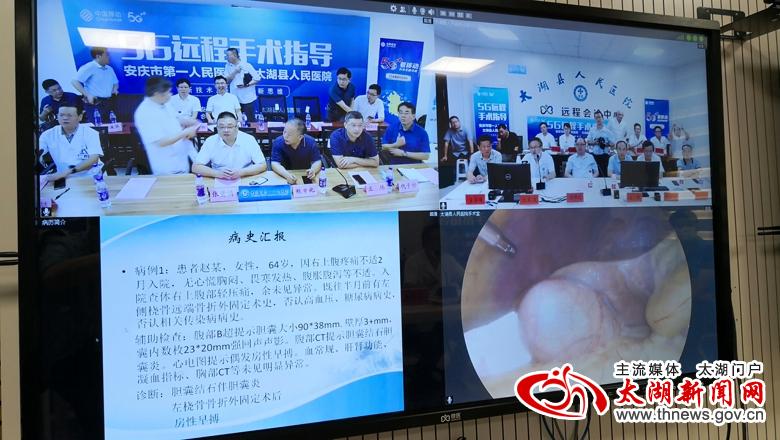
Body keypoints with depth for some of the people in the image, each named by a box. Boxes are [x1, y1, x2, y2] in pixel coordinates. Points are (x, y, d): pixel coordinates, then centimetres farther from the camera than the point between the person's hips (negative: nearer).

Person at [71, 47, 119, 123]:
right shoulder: (88, 68, -9)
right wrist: (87, 95, -23)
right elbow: (75, 82, -16)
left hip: (108, 103, 7)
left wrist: (115, 89, 7)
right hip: (94, 103, -7)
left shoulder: (109, 69, 14)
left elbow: (115, 82, 30)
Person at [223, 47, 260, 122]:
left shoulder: (247, 65, -7)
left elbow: (257, 78, -5)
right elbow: (227, 80, 0)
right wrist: (235, 72, -14)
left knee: (250, 121, 1)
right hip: (235, 99, 4)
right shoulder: (228, 66, 5)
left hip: (247, 98, -4)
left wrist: (247, 85, -18)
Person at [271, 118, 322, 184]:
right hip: (284, 177, -1)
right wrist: (287, 175, -38)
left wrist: (313, 170, -31)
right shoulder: (278, 142, -15)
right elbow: (275, 163, -19)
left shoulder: (311, 142, -13)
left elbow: (317, 161, -7)